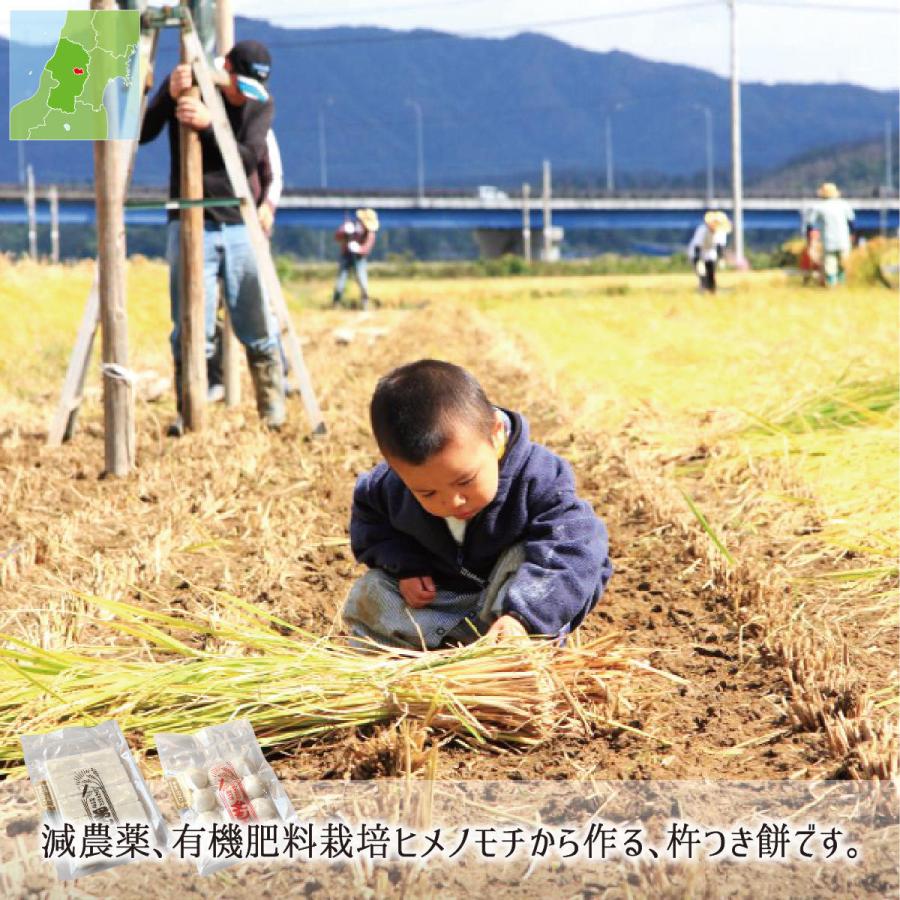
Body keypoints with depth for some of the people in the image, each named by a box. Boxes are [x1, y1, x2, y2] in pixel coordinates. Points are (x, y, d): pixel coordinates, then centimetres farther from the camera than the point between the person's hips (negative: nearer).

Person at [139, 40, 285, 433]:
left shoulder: (261, 104, 3)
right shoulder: (183, 85, 0)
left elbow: (250, 158, -11)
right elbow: (140, 135, -7)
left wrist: (208, 125, -23)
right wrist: (169, 96, -21)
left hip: (241, 226, 1)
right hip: (190, 225, -1)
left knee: (259, 330, 2)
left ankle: (273, 410, 14)